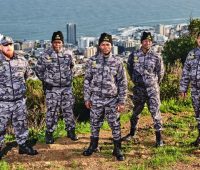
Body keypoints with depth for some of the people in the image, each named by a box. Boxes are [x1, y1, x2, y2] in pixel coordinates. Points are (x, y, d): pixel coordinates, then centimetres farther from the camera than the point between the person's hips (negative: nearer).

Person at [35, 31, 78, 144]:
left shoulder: (67, 54, 2)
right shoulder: (46, 55, -7)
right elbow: (38, 69, 1)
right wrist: (46, 80, 2)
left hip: (67, 88, 3)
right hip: (52, 89, -3)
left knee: (68, 110, 10)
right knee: (52, 111, 2)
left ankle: (71, 130, 23)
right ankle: (49, 133, 12)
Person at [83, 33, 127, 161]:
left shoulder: (117, 62, -4)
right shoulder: (92, 61, 0)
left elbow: (123, 83, -1)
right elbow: (87, 80, 6)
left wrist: (122, 102, -5)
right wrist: (87, 98, 3)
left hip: (112, 100, -1)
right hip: (96, 99, 2)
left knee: (115, 125, 4)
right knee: (95, 124, 13)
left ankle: (117, 149, 19)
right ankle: (93, 146, 33)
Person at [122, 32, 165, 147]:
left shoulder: (156, 57, -4)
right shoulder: (134, 55, -1)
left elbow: (160, 73, 6)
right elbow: (130, 69, 14)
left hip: (152, 89, -2)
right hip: (138, 88, 2)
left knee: (155, 112, -5)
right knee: (136, 112, 15)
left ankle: (159, 137, 3)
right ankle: (132, 133, 32)